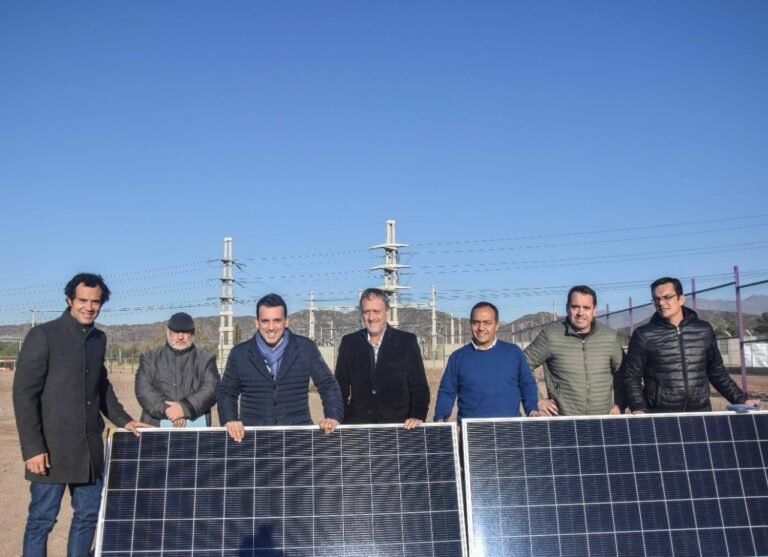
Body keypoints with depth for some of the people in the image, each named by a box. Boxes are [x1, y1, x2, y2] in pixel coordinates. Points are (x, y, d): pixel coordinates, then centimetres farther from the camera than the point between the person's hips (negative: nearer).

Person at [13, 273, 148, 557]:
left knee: (88, 514, 13)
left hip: (90, 447, 6)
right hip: (52, 448, -6)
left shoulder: (99, 339, 9)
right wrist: (32, 447, -15)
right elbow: (24, 394, -11)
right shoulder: (42, 336, -10)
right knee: (42, 518, 5)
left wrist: (123, 420, 11)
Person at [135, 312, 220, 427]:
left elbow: (211, 389, -1)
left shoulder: (206, 359, 12)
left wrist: (185, 407, -15)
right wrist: (166, 409, -13)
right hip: (157, 424, 0)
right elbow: (143, 389, 2)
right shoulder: (150, 358, 14)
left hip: (196, 424, 0)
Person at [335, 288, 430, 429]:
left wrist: (418, 416, -12)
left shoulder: (407, 341, 1)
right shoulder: (349, 343, 7)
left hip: (399, 426, -1)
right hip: (357, 426, 1)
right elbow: (341, 386, 9)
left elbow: (419, 386, 1)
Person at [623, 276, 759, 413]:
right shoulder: (643, 335, -2)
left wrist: (741, 401, 9)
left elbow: (717, 372, 16)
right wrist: (639, 409, -15)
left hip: (700, 413, 3)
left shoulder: (704, 331, 7)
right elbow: (631, 376, -2)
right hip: (660, 417, -3)